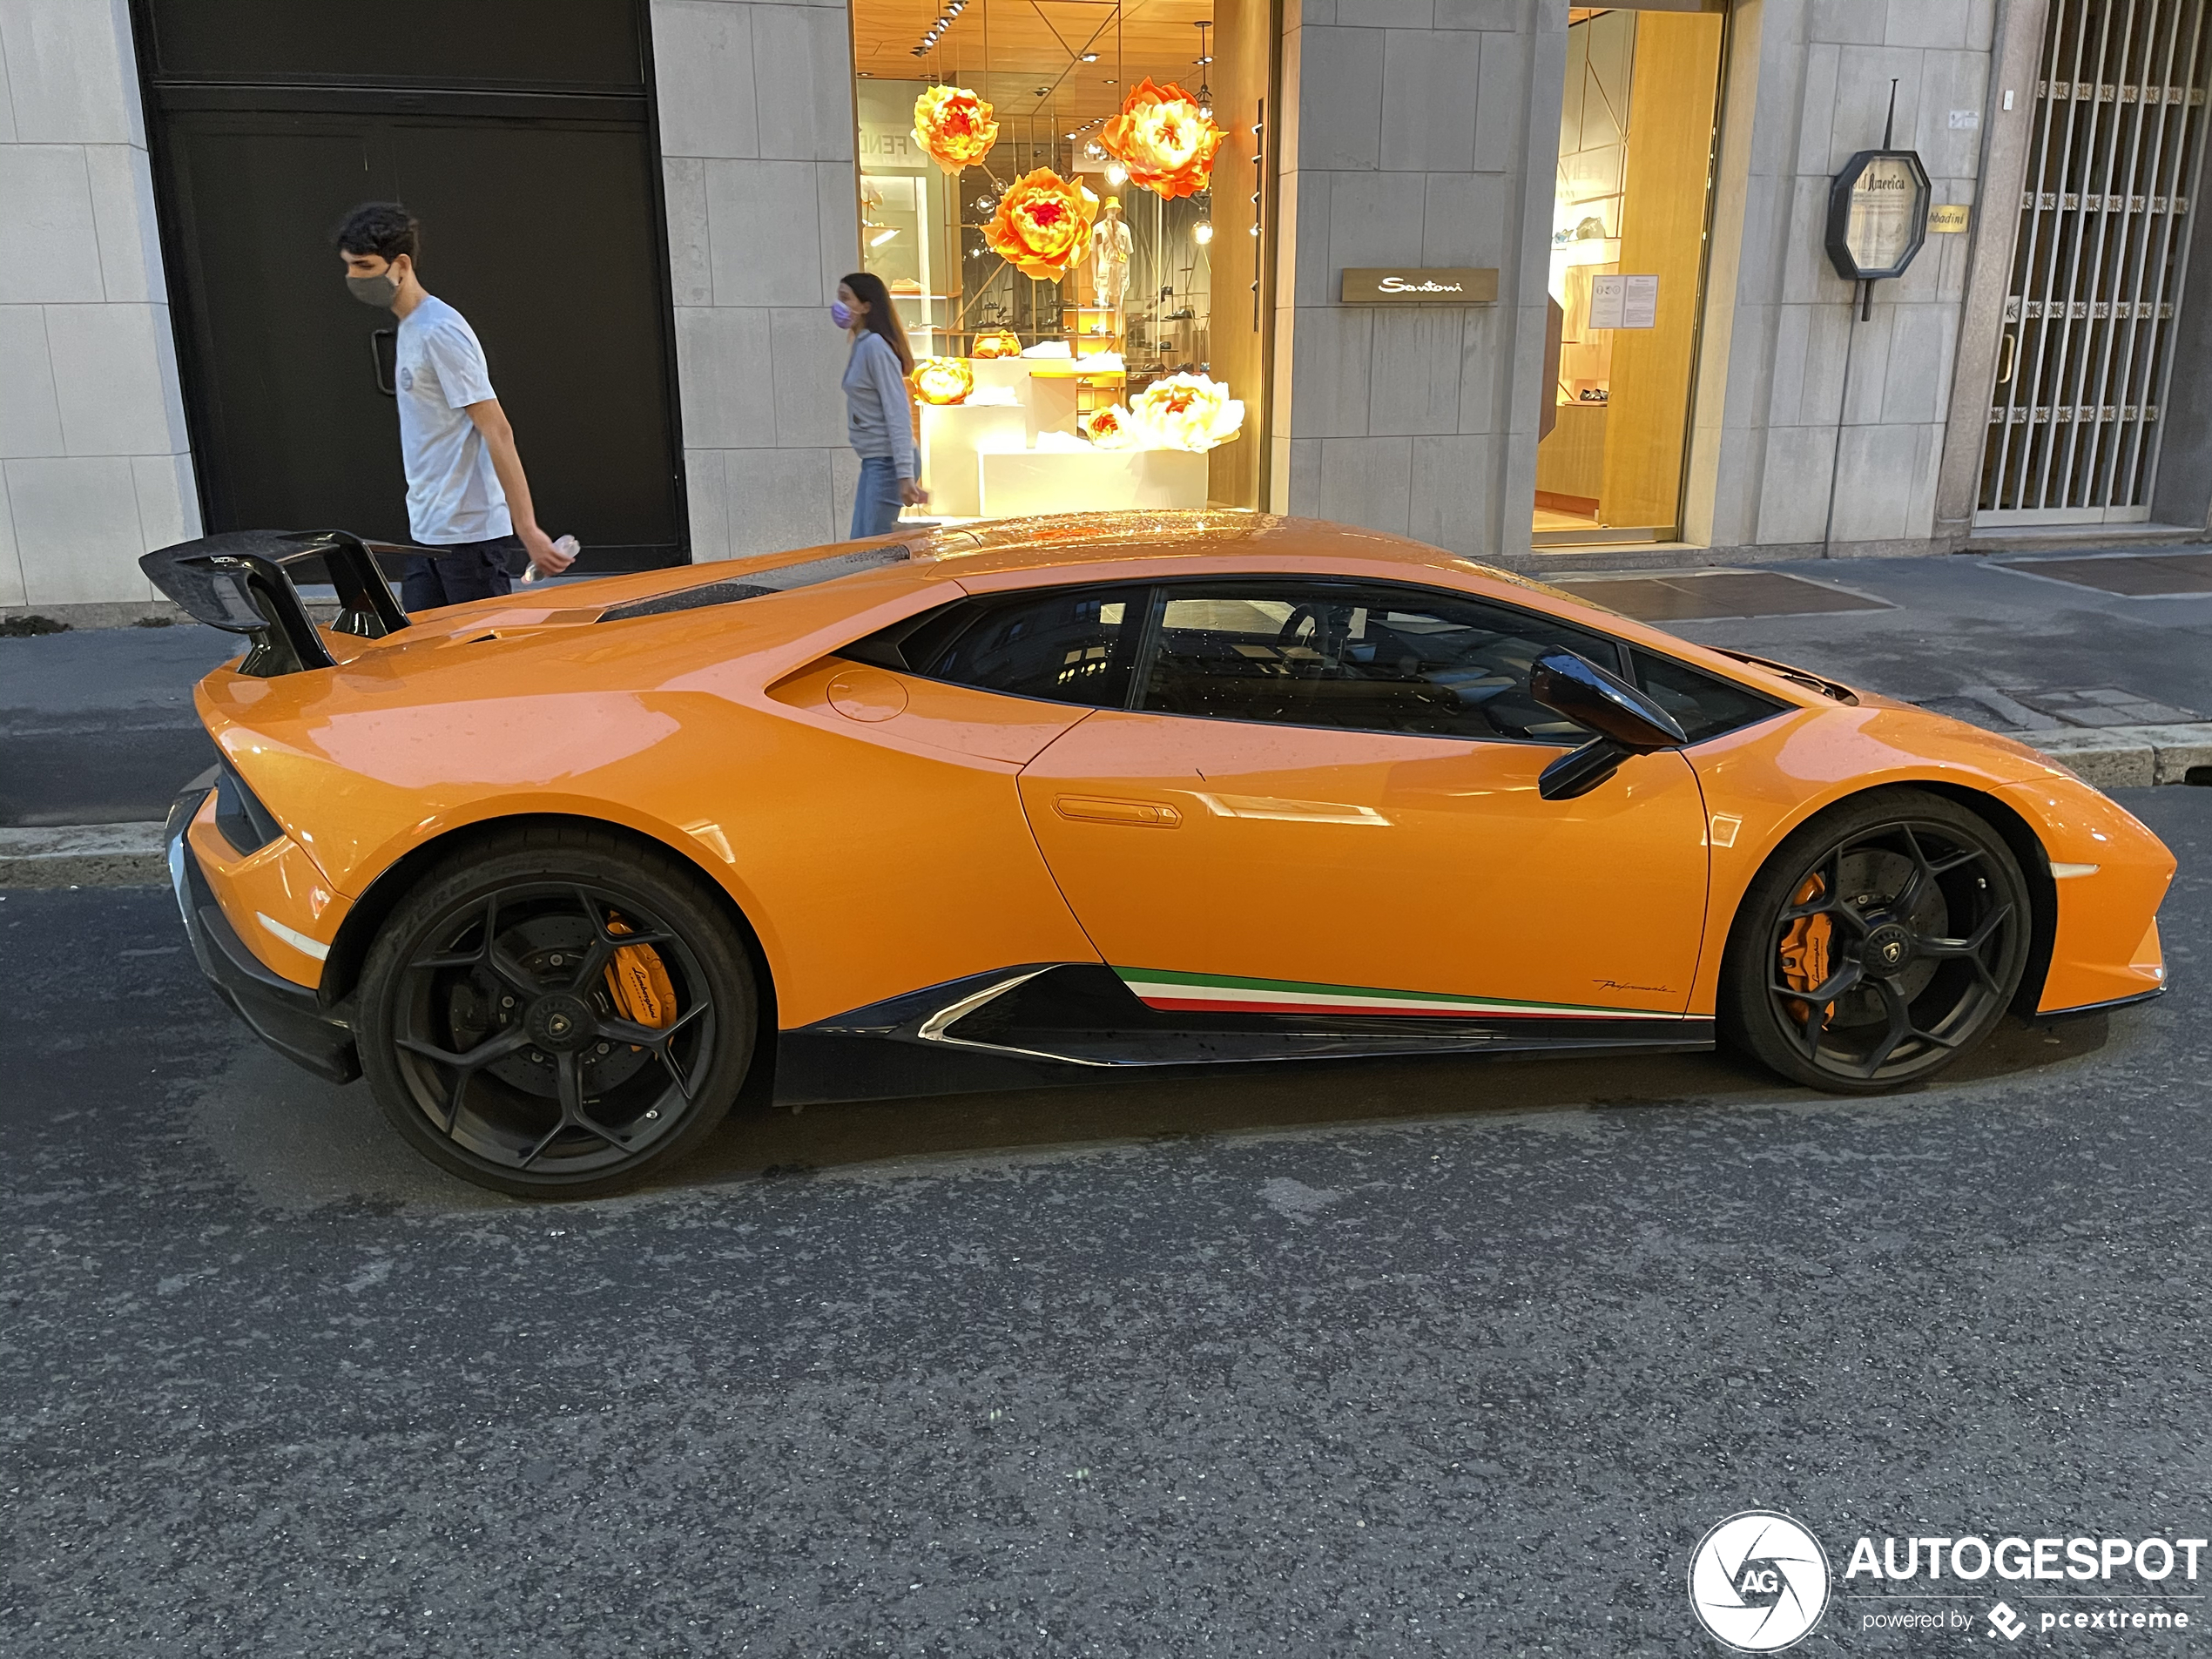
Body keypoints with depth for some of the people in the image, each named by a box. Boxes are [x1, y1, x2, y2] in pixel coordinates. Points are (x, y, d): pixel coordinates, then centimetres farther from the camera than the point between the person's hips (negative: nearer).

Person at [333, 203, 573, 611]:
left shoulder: (439, 331, -15)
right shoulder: (409, 328, 15)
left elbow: (497, 431, -20)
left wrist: (528, 530, -25)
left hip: (470, 531, -10)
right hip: (428, 531, 10)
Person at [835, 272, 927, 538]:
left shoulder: (876, 346, -14)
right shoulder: (861, 345, 14)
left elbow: (898, 413, -20)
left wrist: (904, 475, -26)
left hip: (887, 461, -10)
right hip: (873, 461, 10)